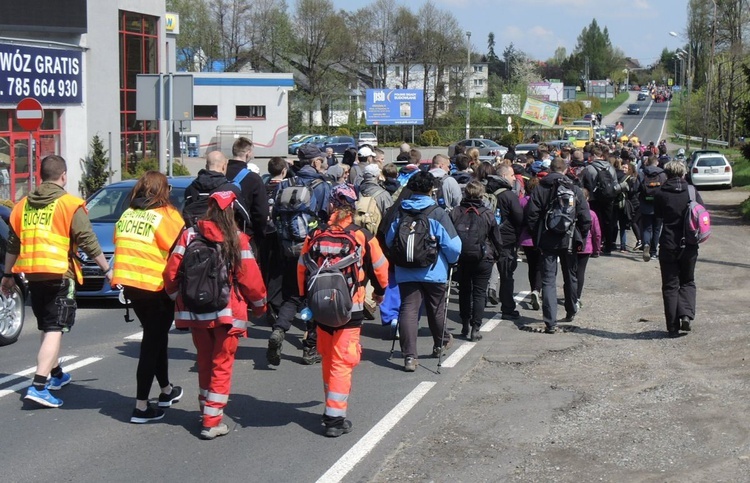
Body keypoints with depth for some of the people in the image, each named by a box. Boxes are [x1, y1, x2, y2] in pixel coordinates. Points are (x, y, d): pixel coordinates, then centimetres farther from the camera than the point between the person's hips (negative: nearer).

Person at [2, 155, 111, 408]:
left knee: (47, 327, 22)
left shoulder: (23, 205, 11)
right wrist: (107, 270, 0)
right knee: (55, 330, -7)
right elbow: (88, 242, -9)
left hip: (32, 274, 6)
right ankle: (39, 386, -18)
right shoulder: (70, 204, -7)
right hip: (60, 274, -6)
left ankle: (56, 374, 36)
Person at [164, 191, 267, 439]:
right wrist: (259, 304, 8)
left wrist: (178, 298, 16)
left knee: (205, 361, 20)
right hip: (227, 313, -3)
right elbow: (250, 277, -9)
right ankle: (212, 422, 2)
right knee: (222, 365, 5)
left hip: (194, 311, 3)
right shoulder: (237, 239, -9)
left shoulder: (189, 235, -2)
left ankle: (207, 409, 33)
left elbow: (171, 272, -2)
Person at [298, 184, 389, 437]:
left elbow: (302, 269, 6)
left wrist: (306, 298, 22)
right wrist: (380, 291, 24)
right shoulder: (362, 237, -8)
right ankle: (335, 418, -1)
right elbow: (380, 268, 4)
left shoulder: (315, 235, -3)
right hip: (350, 310, -3)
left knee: (328, 359, 18)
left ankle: (332, 409, 31)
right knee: (342, 363, 0)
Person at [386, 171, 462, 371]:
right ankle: (440, 344, 39)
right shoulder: (437, 213, -11)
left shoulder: (400, 212, -1)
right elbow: (452, 245, -12)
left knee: (408, 309, 0)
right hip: (433, 271, -2)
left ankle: (409, 355, -9)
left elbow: (389, 240, 10)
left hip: (405, 272, 2)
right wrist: (452, 261, 8)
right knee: (436, 308, 17)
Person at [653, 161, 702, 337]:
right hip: (689, 245, 1)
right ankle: (686, 314, -5)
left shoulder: (661, 194, -8)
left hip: (668, 245, -1)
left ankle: (673, 326, 6)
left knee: (670, 286, 7)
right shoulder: (692, 192, -5)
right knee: (687, 282, 17)